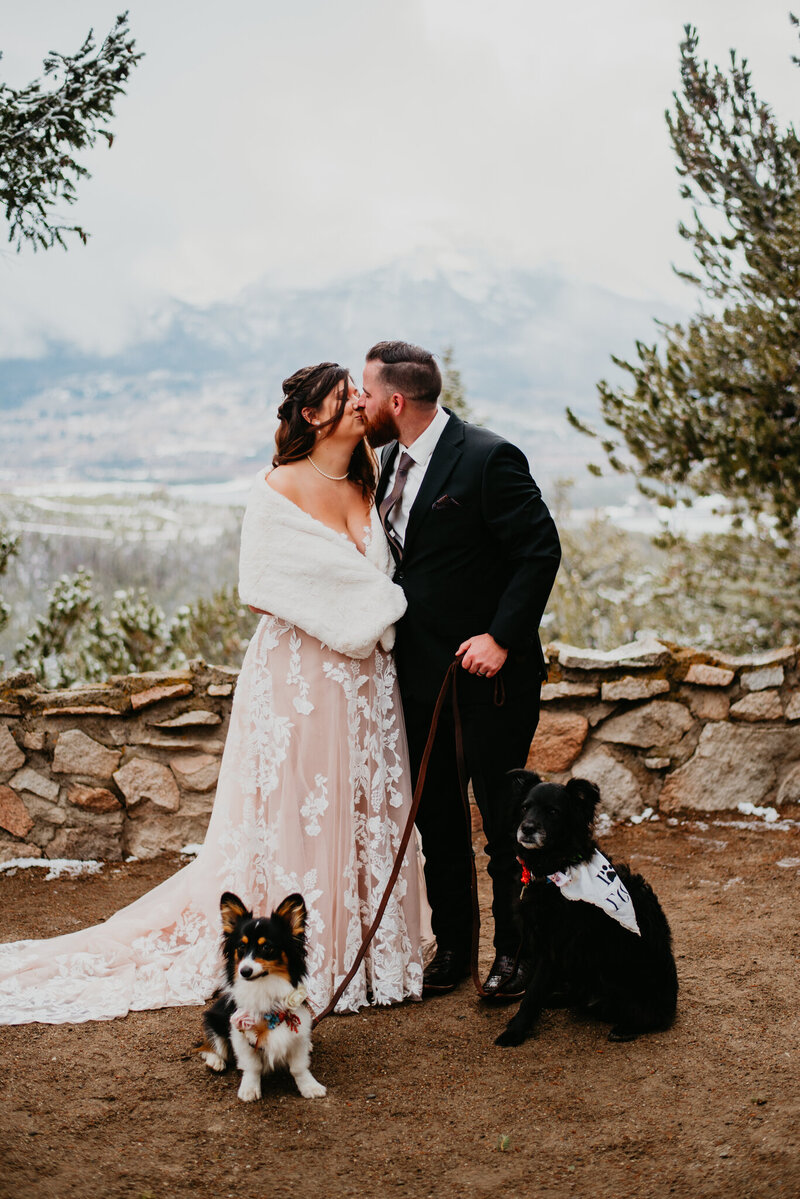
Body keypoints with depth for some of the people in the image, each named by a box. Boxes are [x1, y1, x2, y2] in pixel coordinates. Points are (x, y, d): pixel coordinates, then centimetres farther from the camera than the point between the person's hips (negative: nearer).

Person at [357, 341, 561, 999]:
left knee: (503, 818, 4)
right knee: (435, 816, 14)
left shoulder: (489, 458, -17)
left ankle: (515, 951, 21)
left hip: (489, 668, -7)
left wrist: (500, 637, -21)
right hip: (421, 670, 8)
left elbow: (541, 551, -18)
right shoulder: (395, 459, 8)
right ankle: (452, 944, 28)